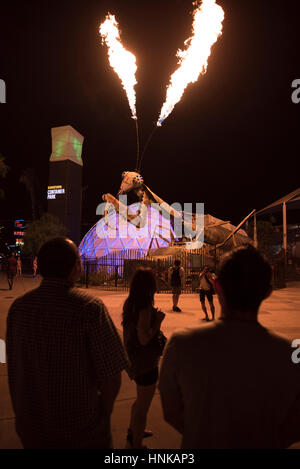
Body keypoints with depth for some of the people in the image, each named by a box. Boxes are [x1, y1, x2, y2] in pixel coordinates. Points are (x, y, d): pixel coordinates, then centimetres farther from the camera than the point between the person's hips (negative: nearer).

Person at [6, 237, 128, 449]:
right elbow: (111, 376, -21)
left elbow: (14, 370, 3)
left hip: (30, 428, 4)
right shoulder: (89, 307, -25)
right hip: (80, 431, -4)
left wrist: (22, 415, 18)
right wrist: (104, 412, -1)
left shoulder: (18, 306, -9)